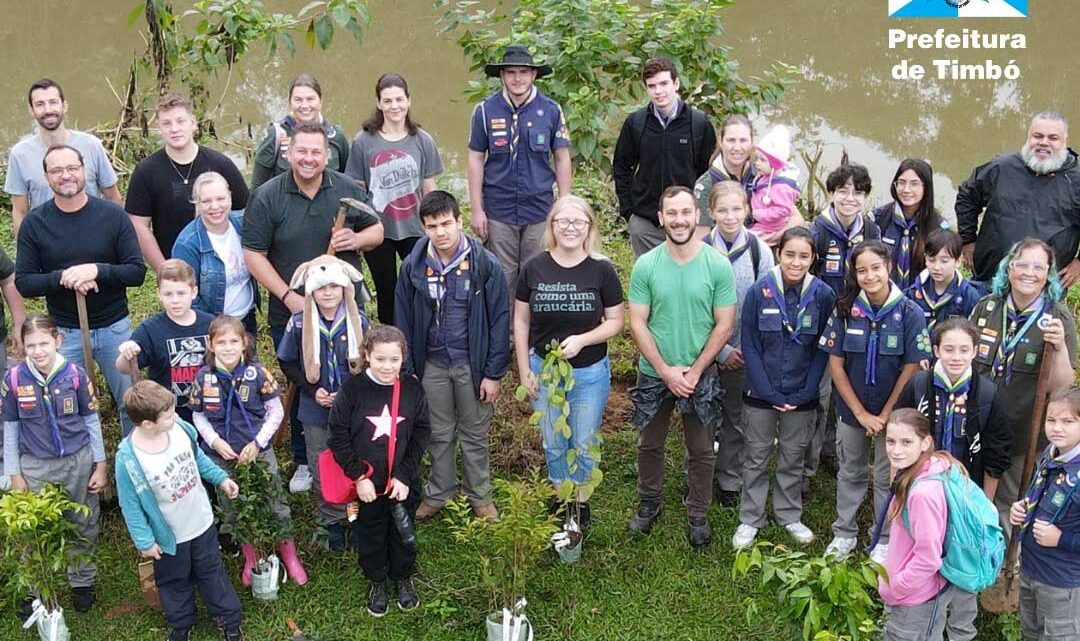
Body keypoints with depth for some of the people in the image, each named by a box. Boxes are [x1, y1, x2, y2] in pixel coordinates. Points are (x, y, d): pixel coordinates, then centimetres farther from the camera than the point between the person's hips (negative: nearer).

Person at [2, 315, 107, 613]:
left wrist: (101, 465, 1)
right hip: (36, 466, 0)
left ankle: (82, 582, 35)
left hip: (78, 462, 1)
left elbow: (92, 421, -1)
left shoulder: (75, 374, -11)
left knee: (83, 525, 15)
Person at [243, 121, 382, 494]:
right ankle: (304, 462, 28)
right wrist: (288, 296, -16)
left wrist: (357, 239, -15)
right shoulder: (268, 198, -8)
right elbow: (253, 254, -8)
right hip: (291, 314, -1)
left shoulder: (349, 190, -1)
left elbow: (377, 231, 9)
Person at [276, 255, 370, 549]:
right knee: (322, 470, 13)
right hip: (316, 412, 1)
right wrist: (313, 390, -11)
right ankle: (332, 521, 32)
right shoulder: (299, 323, -10)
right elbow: (287, 363, 1)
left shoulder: (358, 321, -9)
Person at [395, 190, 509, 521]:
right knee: (439, 434, 17)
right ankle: (438, 493, 35)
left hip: (472, 364, -2)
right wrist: (407, 370, 1)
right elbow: (404, 321, 2)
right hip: (432, 364, 2)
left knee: (475, 434, 14)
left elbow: (500, 320, -10)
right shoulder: (413, 266, -7)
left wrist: (493, 373, -10)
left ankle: (479, 496, 32)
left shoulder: (485, 264, -14)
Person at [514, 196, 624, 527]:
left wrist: (582, 340, -22)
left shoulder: (602, 270, -11)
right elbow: (521, 321, 0)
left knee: (585, 445, 14)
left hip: (590, 372, -1)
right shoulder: (534, 268, -8)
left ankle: (582, 500, 35)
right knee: (553, 444, 17)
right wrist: (524, 371, -2)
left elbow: (616, 321, -6)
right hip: (543, 369, 1)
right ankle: (560, 498, 37)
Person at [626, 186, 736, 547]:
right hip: (653, 374, 1)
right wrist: (666, 371, -14)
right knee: (649, 444, 17)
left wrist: (694, 370, -13)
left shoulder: (718, 265, -10)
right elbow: (637, 324, -8)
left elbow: (724, 325, -8)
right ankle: (649, 503, 38)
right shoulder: (645, 265, -9)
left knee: (701, 451, 12)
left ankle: (698, 515, 30)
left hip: (701, 375, -1)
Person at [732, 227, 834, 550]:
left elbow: (823, 350, -3)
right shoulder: (758, 292, -11)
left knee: (793, 458, 15)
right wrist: (770, 393, -13)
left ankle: (790, 515, 32)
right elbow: (750, 346, -8)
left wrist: (804, 394, -10)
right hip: (761, 394, 0)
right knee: (756, 457, 10)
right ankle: (750, 520, 23)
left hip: (802, 397, 1)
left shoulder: (823, 295, -8)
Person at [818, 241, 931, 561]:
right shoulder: (845, 310, -9)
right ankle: (844, 533, 33)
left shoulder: (910, 313, -14)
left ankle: (885, 540, 28)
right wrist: (861, 413, -9)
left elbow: (912, 369, -12)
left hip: (892, 413, -2)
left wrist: (884, 416, -12)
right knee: (850, 473, 17)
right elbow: (835, 364, -6)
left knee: (887, 478, 12)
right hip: (851, 411, 2)